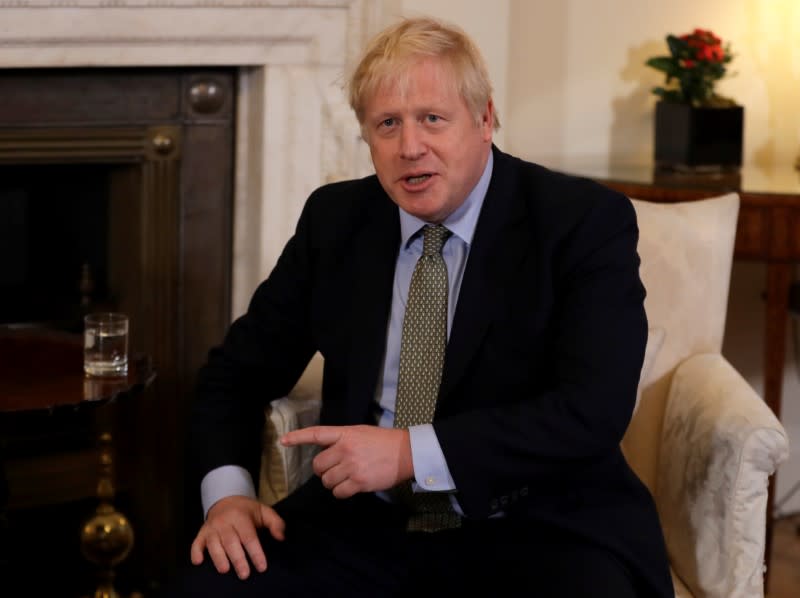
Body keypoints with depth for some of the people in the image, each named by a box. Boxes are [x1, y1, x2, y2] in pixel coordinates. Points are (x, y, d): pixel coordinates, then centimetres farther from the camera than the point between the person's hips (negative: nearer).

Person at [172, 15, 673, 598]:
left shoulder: (585, 221, -7)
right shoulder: (334, 219, 6)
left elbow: (593, 412, -17)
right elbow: (238, 370, 14)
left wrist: (412, 452, -23)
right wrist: (227, 493, -5)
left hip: (537, 529, -3)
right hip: (367, 522, 3)